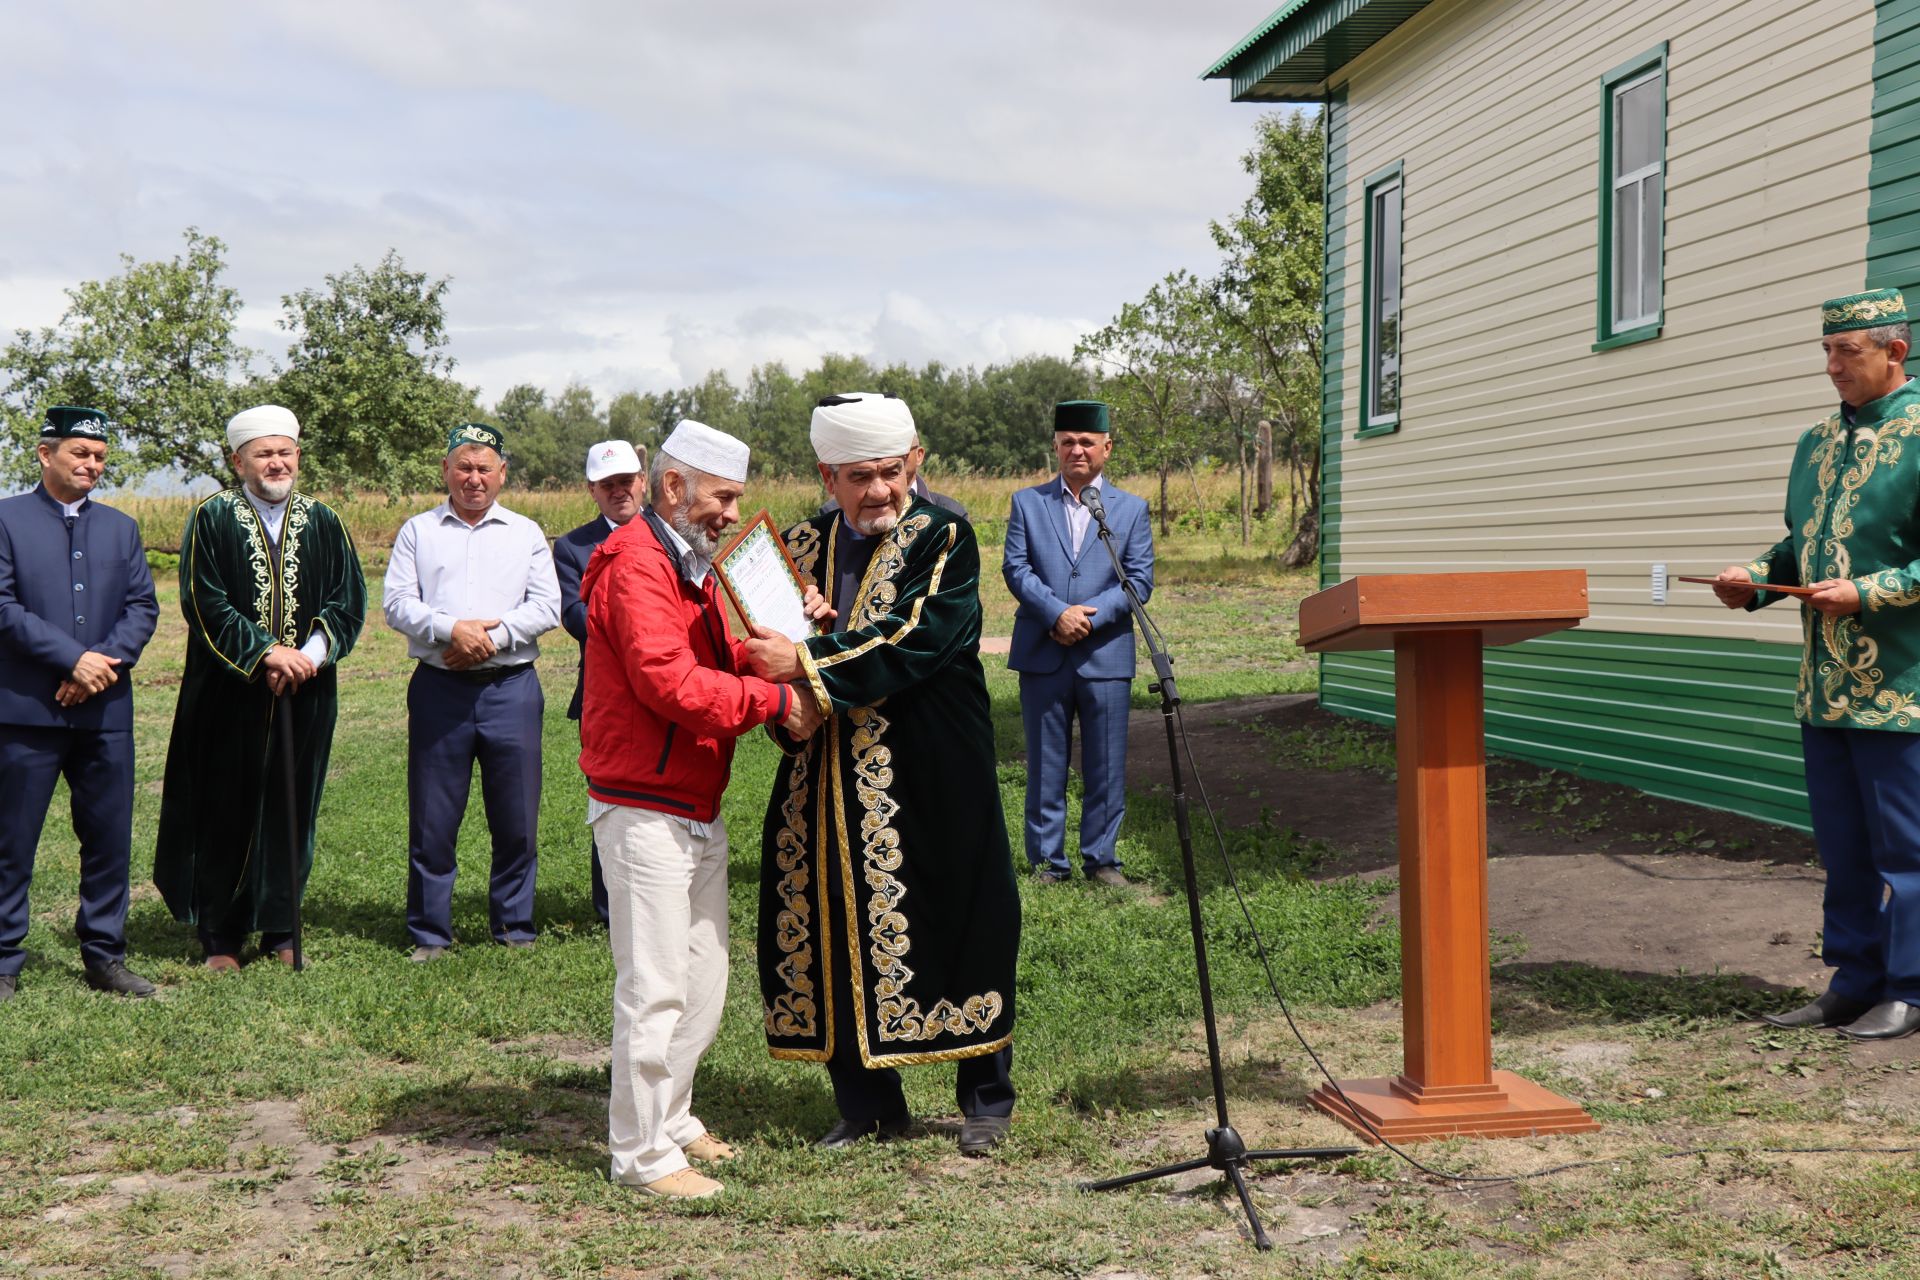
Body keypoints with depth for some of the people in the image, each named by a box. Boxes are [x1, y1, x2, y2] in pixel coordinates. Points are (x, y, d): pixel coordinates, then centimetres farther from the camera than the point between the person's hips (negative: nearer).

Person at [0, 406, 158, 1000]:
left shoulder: (121, 528, 15)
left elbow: (143, 607, 7)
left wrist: (106, 660, -10)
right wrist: (74, 658, -15)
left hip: (105, 708, 4)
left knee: (110, 839, 7)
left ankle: (104, 956, 18)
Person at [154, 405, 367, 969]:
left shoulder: (323, 523, 8)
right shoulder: (211, 519, 0)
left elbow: (349, 602, 3)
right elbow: (203, 603, -8)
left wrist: (308, 656, -12)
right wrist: (264, 651, -17)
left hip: (306, 694, 3)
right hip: (230, 696, -3)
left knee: (293, 812, 6)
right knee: (226, 815, 2)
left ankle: (281, 931, 16)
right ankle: (220, 940, 10)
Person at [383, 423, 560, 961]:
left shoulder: (526, 533, 12)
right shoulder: (418, 531, 11)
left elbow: (547, 607, 3)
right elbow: (397, 604, 1)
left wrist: (492, 636, -11)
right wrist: (452, 629, -15)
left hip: (511, 688, 1)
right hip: (439, 688, 0)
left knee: (517, 820, 3)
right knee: (432, 820, 2)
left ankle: (514, 927, 17)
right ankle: (429, 933, 14)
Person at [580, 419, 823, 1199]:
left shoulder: (692, 567, 19)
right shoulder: (637, 565, -15)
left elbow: (720, 665, 14)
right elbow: (670, 682, -25)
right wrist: (775, 701, -22)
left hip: (698, 809, 10)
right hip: (645, 809, -10)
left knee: (704, 980, 16)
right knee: (655, 988, -5)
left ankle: (671, 1117, 29)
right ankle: (641, 1152, 4)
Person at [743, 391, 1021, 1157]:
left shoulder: (943, 539, -6)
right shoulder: (803, 545, 10)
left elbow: (911, 641, -20)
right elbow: (772, 645, 13)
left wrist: (808, 663, -24)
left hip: (930, 779, -5)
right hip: (831, 785, 5)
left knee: (958, 925, 3)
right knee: (840, 927, 8)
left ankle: (986, 1099, 20)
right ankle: (868, 1105, 22)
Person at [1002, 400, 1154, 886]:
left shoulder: (1132, 509, 9)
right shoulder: (1027, 502, 9)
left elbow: (1140, 579, 2)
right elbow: (1015, 568, -1)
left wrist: (1092, 616, -13)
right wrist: (1058, 613, -15)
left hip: (1106, 656, 0)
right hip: (1042, 656, 0)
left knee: (1106, 768, 4)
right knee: (1045, 766, 4)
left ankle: (1101, 858, 15)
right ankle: (1046, 860, 13)